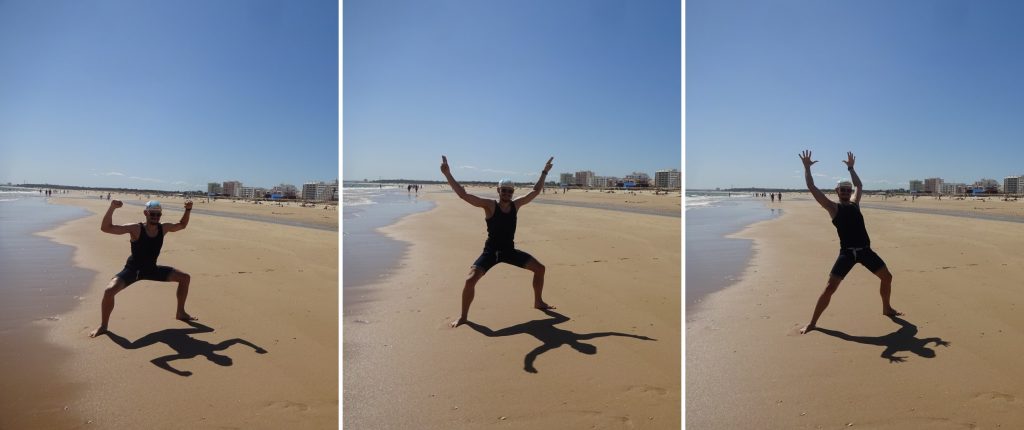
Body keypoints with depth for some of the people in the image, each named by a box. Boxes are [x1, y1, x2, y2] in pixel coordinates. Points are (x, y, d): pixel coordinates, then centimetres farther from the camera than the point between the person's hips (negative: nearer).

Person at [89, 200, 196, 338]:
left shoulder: (163, 228, -7)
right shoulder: (136, 229, -22)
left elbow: (182, 225, 14)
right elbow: (105, 228, -28)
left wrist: (188, 210, -1)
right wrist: (112, 208, -42)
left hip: (152, 269, 5)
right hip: (132, 270, -5)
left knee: (185, 278, 1)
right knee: (109, 291, -29)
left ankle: (180, 313, 17)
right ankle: (103, 326, -7)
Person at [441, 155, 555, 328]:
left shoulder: (516, 205, 1)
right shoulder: (489, 205, -13)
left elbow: (536, 191, 13)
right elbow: (463, 194, -22)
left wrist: (544, 172, 14)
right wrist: (447, 174, -31)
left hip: (510, 251, 5)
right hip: (491, 252, -5)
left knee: (539, 268, 6)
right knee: (471, 279, -22)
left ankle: (538, 302, 27)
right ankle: (463, 316, -4)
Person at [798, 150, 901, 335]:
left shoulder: (854, 203, 16)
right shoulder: (833, 207, 0)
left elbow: (859, 185, 33)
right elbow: (812, 188, -6)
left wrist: (851, 168, 34)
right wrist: (807, 168, -5)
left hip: (865, 251, 6)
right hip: (847, 252, -6)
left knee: (887, 277, 16)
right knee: (829, 288, -11)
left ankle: (887, 309, 40)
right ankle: (812, 322, -4)